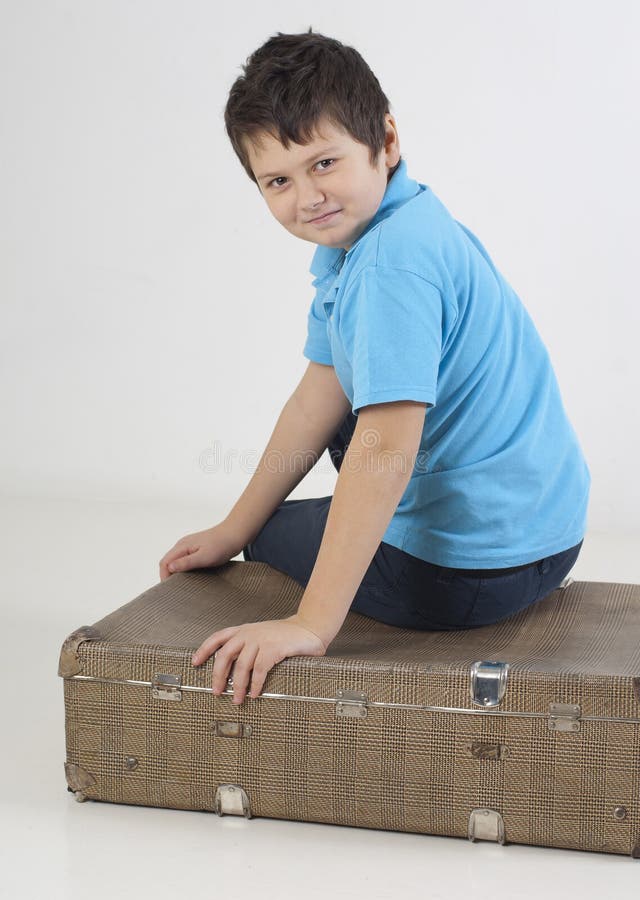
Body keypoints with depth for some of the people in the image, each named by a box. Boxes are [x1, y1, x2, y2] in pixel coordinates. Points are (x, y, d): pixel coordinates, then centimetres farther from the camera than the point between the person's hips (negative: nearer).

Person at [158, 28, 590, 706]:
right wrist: (231, 531, 14)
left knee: (278, 536, 11)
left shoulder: (392, 263, -26)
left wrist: (311, 625, -32)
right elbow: (319, 400, 11)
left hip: (476, 570, -9)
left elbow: (386, 452, -32)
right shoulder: (350, 237, 6)